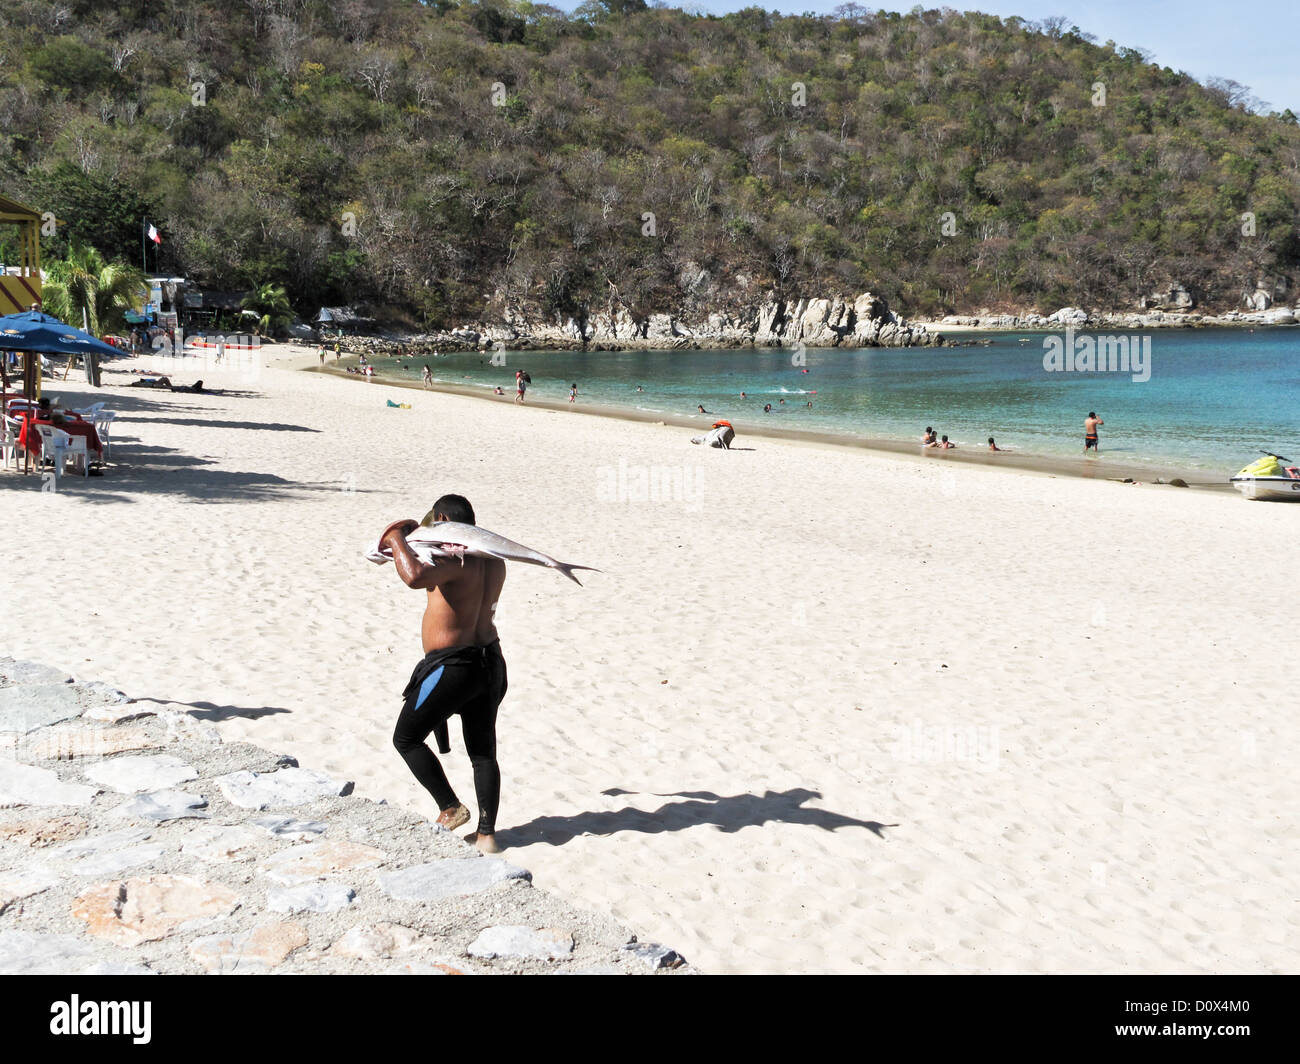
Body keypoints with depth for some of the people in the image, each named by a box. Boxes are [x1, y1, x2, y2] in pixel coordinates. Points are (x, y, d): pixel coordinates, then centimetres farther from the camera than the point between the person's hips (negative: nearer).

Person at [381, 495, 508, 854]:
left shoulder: (453, 560, -20)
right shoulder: (493, 561, 7)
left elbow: (415, 577, -40)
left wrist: (396, 538, -20)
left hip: (452, 666, -8)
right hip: (489, 662, 8)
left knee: (406, 738, 10)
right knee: (483, 753, 13)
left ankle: (450, 808, 12)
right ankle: (486, 833, 14)